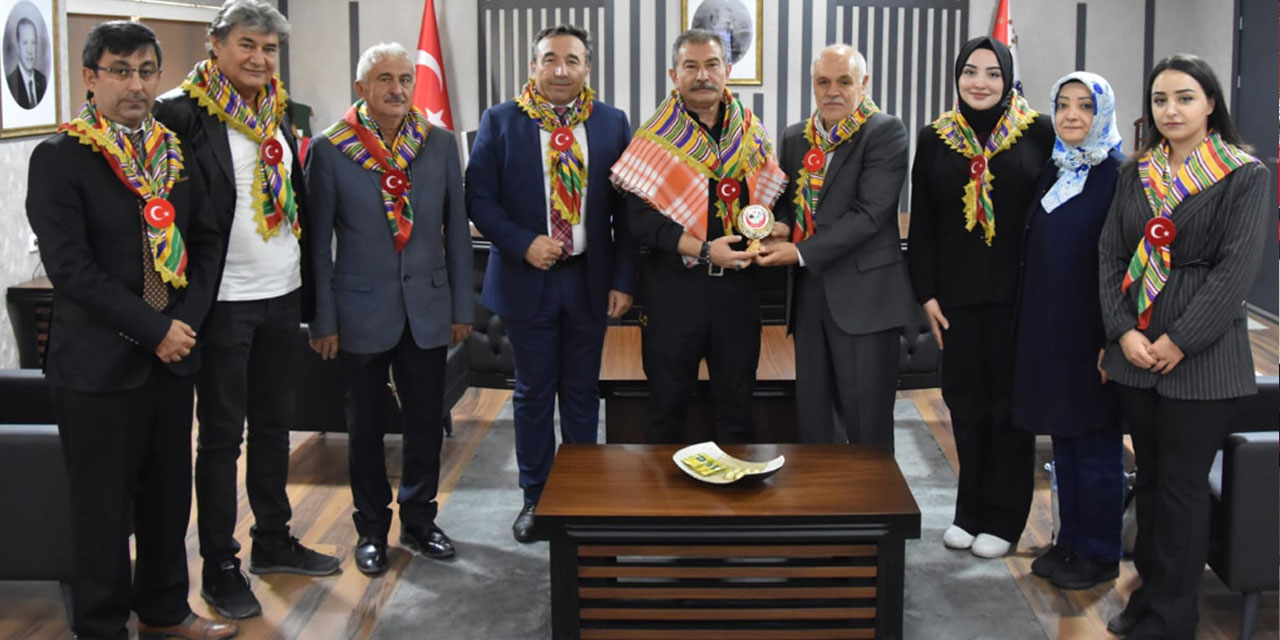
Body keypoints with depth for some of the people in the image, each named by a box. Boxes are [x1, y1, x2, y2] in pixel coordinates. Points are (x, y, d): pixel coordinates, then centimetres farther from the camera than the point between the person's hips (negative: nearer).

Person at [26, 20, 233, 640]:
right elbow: (69, 265, -16)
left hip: (172, 355, 5)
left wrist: (188, 321, -6)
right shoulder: (58, 157, -9)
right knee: (104, 505, 6)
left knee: (169, 493, 15)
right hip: (98, 363, -5)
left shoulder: (176, 152, 9)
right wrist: (155, 329, -17)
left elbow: (206, 240, 10)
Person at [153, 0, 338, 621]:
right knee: (221, 435, 5)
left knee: (274, 424, 17)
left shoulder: (277, 114, 9)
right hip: (225, 301, -6)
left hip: (282, 296, 6)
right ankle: (219, 567, 17)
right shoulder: (183, 113, -12)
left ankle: (273, 541, 33)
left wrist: (310, 289, 12)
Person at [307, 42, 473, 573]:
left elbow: (456, 230, 5)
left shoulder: (440, 144, 1)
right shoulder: (330, 149, -6)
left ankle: (419, 520, 29)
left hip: (427, 308, 2)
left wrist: (462, 306, 5)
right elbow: (318, 242, -3)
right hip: (362, 311, -2)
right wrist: (322, 320, -5)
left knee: (426, 423, 10)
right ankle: (371, 529, 26)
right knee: (366, 427, 11)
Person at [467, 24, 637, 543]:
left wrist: (623, 280, -4)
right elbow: (479, 198, -4)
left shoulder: (613, 124, 1)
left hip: (590, 279, 1)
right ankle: (535, 497, 23)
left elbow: (626, 207, 2)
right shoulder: (500, 122, -2)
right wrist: (524, 244, -17)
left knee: (582, 392, 12)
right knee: (533, 393, 9)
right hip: (527, 279, -1)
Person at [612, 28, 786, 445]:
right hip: (674, 286, -3)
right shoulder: (656, 140, -4)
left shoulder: (752, 134, 7)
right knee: (667, 406, 9)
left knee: (736, 405, 13)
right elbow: (642, 220, -12)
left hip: (738, 286, 3)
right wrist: (705, 250, -20)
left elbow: (773, 197, 15)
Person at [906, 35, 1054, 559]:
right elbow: (921, 224, 6)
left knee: (1010, 400, 6)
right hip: (957, 293, 2)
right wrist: (926, 294, 0)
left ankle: (1003, 519, 17)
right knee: (965, 401, 8)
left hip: (1019, 292, -2)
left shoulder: (1038, 132, -2)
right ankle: (970, 510, 22)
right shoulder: (935, 138, 5)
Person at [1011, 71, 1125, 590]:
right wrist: (1027, 326, 10)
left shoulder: (1119, 177, -10)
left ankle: (1099, 554, 15)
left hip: (1091, 333, -7)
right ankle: (1070, 541, 26)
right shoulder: (1052, 172, 11)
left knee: (1096, 445, 3)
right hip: (1046, 329, 7)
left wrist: (1114, 337, -17)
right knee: (1063, 440, 14)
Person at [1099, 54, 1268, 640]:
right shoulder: (1135, 175, 10)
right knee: (1148, 478, 13)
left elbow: (1237, 267, -11)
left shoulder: (1244, 176, -4)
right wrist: (1123, 331, -7)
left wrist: (1180, 341, -15)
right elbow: (1110, 255, 6)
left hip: (1201, 354, -4)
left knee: (1183, 486, 1)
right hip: (1134, 350, 5)